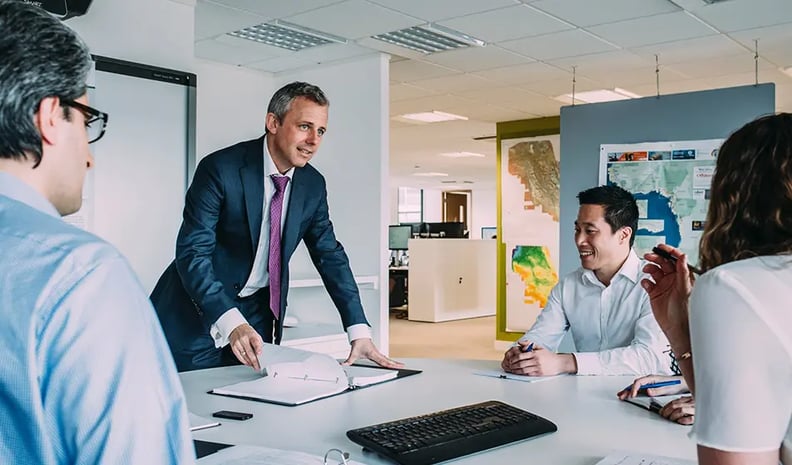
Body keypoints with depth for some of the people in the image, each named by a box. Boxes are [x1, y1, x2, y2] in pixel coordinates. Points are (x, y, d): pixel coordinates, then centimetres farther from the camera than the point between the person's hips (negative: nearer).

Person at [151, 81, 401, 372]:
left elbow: (330, 255, 2)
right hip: (198, 308, -4)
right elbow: (192, 252, -24)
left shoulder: (313, 184, -2)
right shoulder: (221, 169, -20)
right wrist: (231, 322, -37)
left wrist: (359, 332, -8)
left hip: (256, 313, 5)